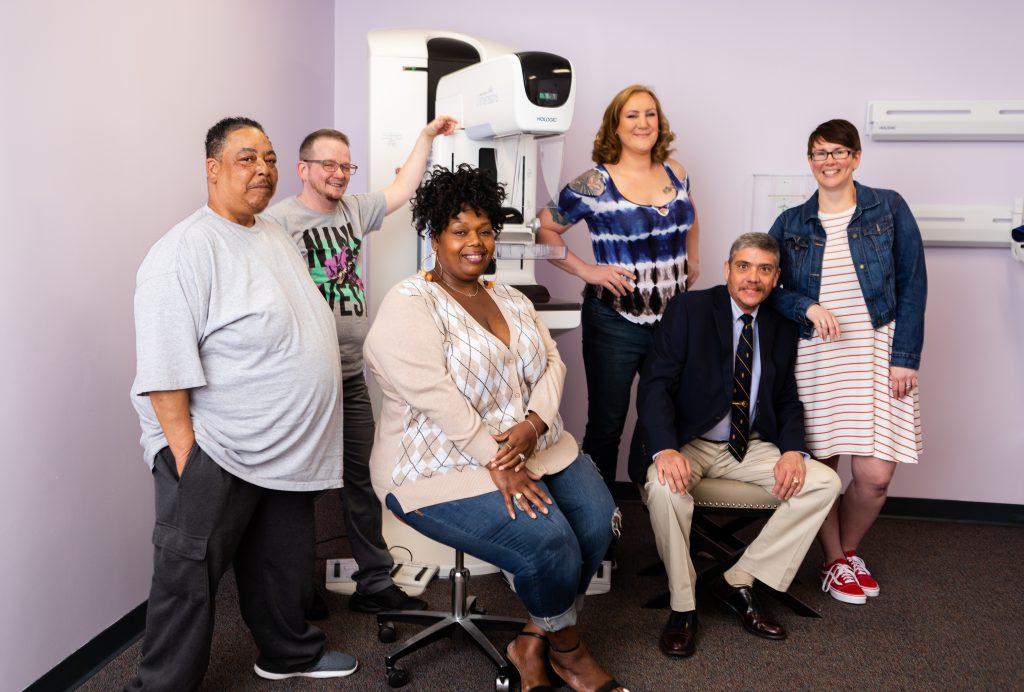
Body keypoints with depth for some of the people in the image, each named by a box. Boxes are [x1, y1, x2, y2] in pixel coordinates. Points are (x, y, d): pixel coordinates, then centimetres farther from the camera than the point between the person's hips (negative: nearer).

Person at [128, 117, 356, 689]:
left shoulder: (277, 237, 11)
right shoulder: (186, 251, -17)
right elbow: (165, 372, -20)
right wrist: (184, 456, -22)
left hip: (288, 450, 8)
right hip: (214, 454, -8)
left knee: (283, 566, 21)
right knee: (189, 579, 1)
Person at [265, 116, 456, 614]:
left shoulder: (353, 211, 13)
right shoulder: (279, 220, -8)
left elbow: (403, 189, 20)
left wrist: (427, 136, 18)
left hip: (351, 374, 7)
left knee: (362, 479, 9)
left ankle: (374, 582, 18)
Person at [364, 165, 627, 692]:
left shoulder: (512, 301, 13)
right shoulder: (409, 306, -11)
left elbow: (551, 363, 5)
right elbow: (434, 397, -21)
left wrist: (533, 425, -15)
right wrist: (497, 464, -25)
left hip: (532, 447, 8)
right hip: (444, 468, -7)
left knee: (598, 518, -13)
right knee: (547, 541, -23)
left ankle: (533, 644, 7)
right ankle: (567, 649, 9)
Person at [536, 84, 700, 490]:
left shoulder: (675, 174, 6)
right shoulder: (595, 184, -11)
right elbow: (544, 230, -8)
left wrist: (691, 257, 14)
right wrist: (585, 270, -13)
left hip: (674, 319, 5)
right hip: (615, 323, -5)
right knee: (606, 424, 5)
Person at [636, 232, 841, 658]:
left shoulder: (782, 329, 7)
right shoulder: (688, 309, -7)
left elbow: (788, 402, 11)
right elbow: (655, 384, -15)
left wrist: (792, 450, -12)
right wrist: (666, 449, -32)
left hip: (751, 448, 5)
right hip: (688, 443, -4)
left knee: (824, 482, -15)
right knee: (665, 487, -35)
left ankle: (738, 582, -6)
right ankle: (682, 607, -13)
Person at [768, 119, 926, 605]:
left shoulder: (889, 209, 3)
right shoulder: (791, 223, 8)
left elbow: (912, 286, 1)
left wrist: (905, 357, -6)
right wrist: (808, 307, -13)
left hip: (877, 355, -1)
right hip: (814, 358, 1)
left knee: (875, 474, -5)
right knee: (819, 466, 2)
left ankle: (850, 549, 24)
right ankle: (834, 562, 25)